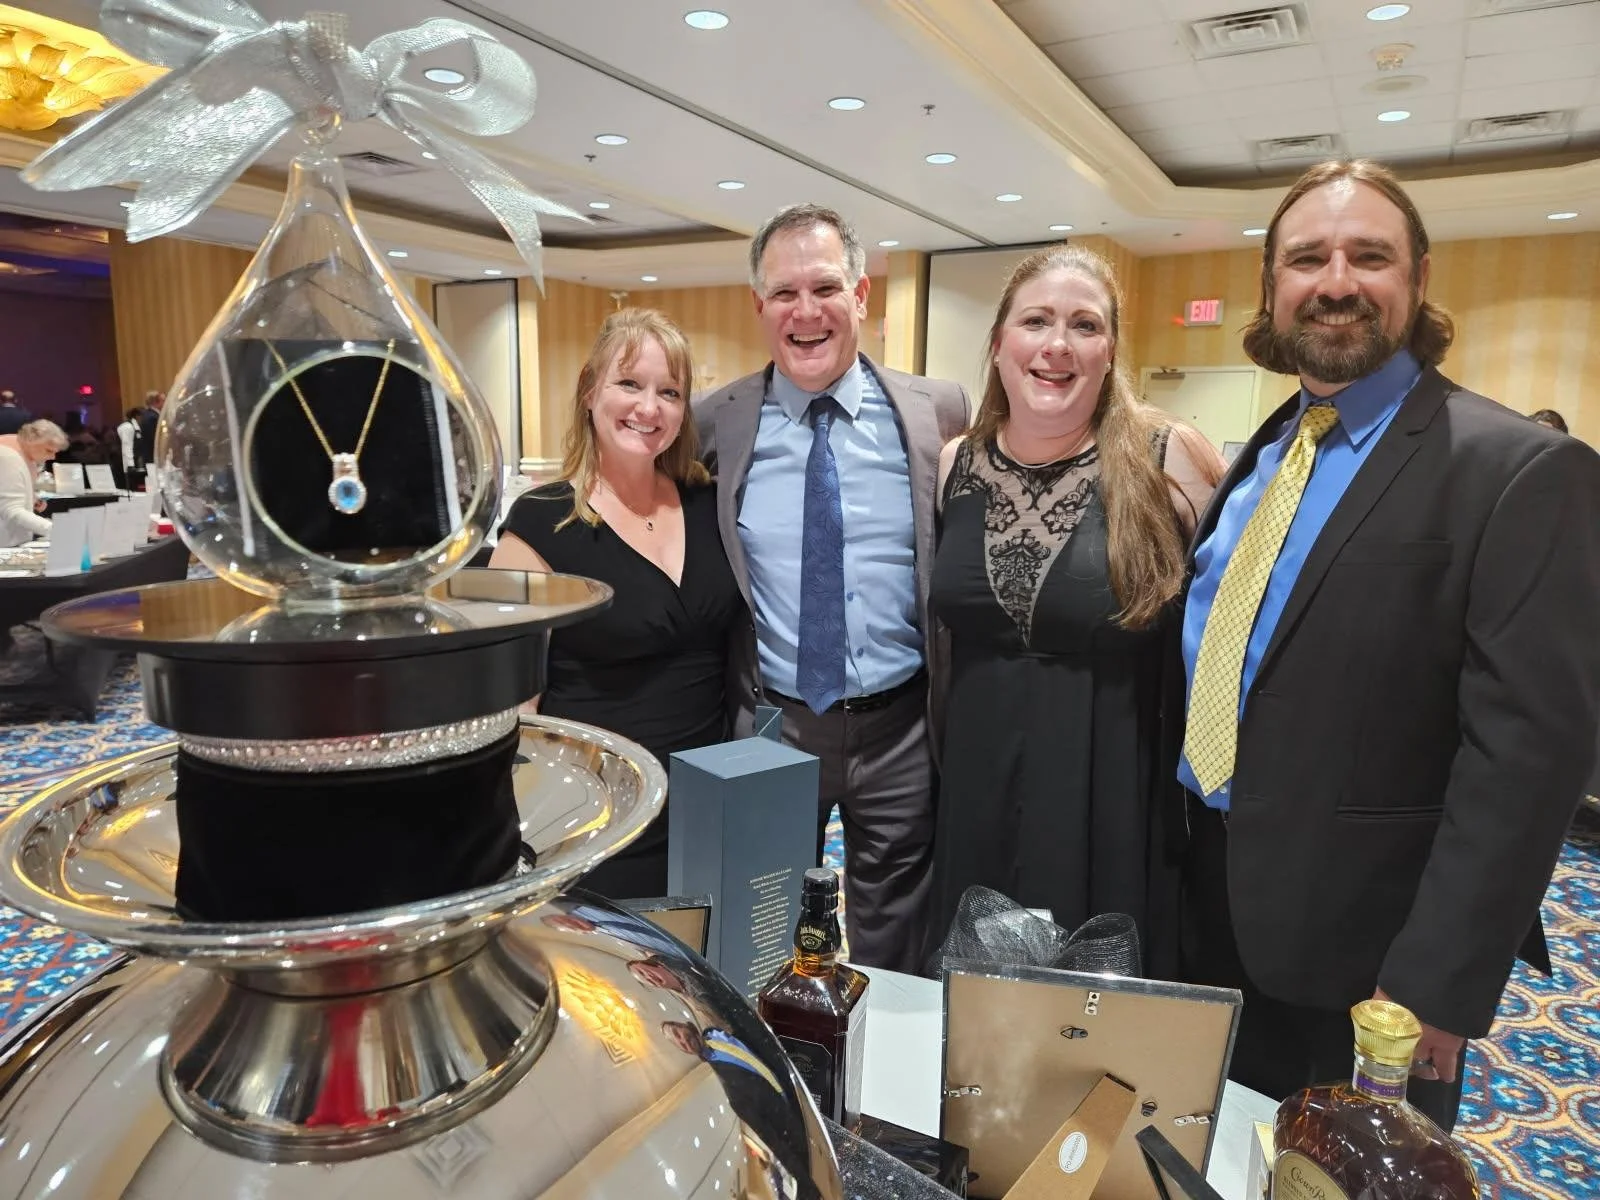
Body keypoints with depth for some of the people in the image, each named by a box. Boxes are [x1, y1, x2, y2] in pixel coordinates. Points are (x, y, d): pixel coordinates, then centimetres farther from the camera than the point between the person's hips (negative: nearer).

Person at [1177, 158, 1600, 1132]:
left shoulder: (1520, 469, -15)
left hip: (1362, 945, -6)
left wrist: (1437, 985, -21)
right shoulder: (1262, 456, 8)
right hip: (1216, 908, 6)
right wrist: (1177, 854, 11)